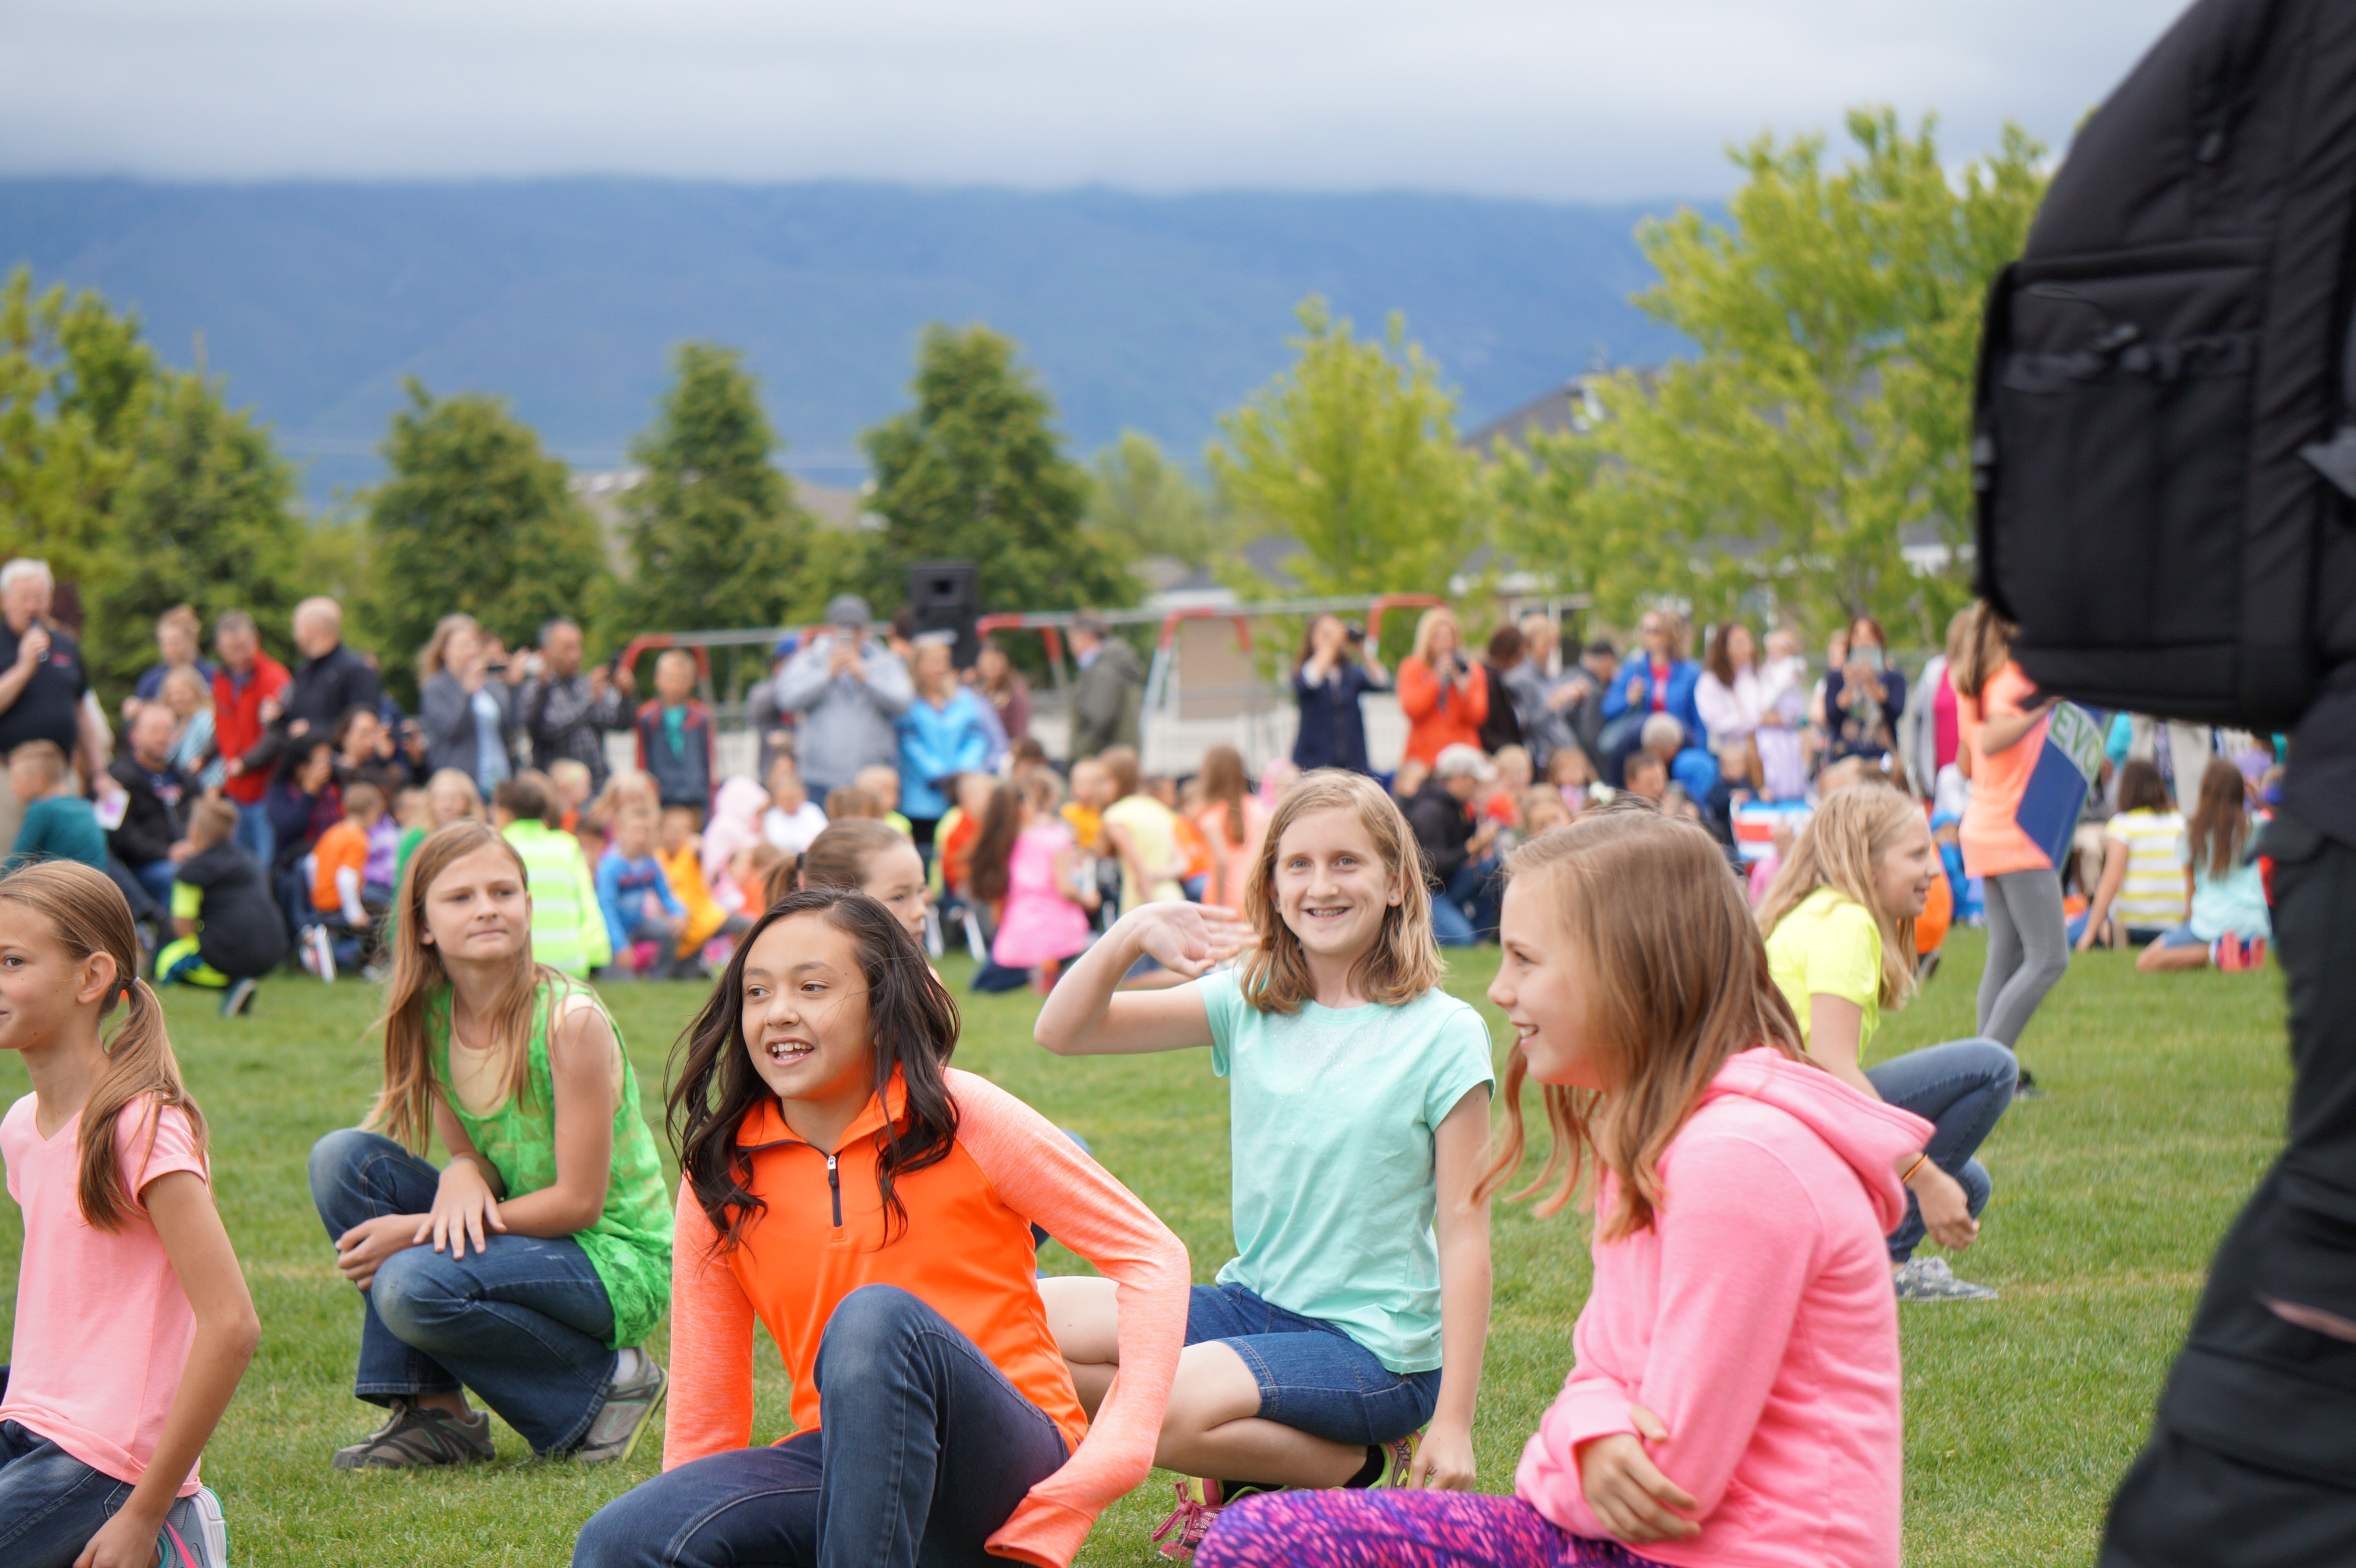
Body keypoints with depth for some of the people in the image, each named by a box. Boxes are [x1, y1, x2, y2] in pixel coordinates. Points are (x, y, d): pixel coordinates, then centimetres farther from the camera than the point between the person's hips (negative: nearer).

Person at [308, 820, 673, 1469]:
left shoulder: (572, 1021, -21)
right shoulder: (430, 1017, -1)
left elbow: (579, 1202, -19)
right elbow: (470, 1155, 6)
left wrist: (414, 1232, -20)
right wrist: (463, 1172, -21)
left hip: (617, 1262, -7)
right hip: (519, 1236, 7)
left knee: (413, 1287, -29)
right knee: (343, 1157, -8)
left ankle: (604, 1386, -6)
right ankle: (433, 1411, -6)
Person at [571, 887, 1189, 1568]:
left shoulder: (961, 1119, -3)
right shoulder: (721, 1178, 5)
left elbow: (1153, 1256, -2)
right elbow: (704, 1410, 10)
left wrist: (1114, 1454, -13)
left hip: (1002, 1469, -3)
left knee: (875, 1316, -35)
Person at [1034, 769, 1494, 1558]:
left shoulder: (1444, 1034, -9)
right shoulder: (1248, 1003, 3)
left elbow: (1462, 1226, -10)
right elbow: (1063, 1033, -2)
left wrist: (1454, 1422, -14)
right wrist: (1130, 934, -22)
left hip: (1377, 1344, -6)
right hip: (1252, 1305, 6)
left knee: (1170, 1406, -31)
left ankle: (1351, 1466, -3)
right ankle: (1265, 1447, -1)